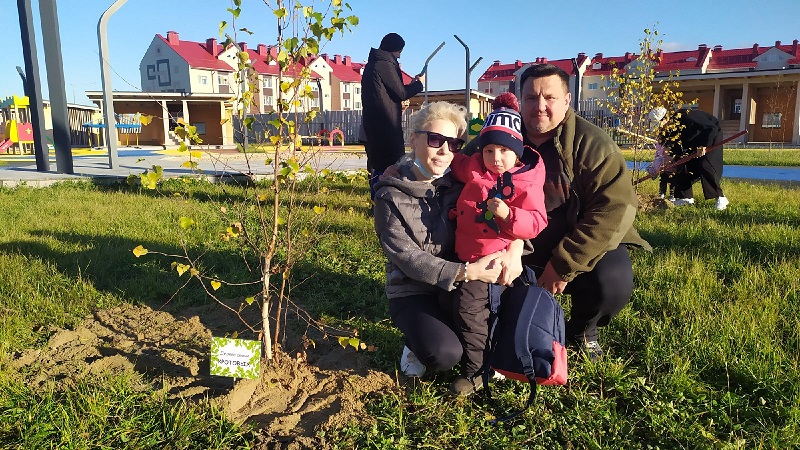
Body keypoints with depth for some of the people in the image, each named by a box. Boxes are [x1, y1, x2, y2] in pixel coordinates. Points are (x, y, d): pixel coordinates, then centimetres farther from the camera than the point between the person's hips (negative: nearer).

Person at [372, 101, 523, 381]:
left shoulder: (459, 183, -1)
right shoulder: (391, 196, -12)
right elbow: (408, 259, -18)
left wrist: (515, 248, -26)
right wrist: (467, 272, -29)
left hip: (456, 288, 4)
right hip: (412, 293, -3)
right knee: (445, 355, -25)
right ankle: (418, 342, 9)